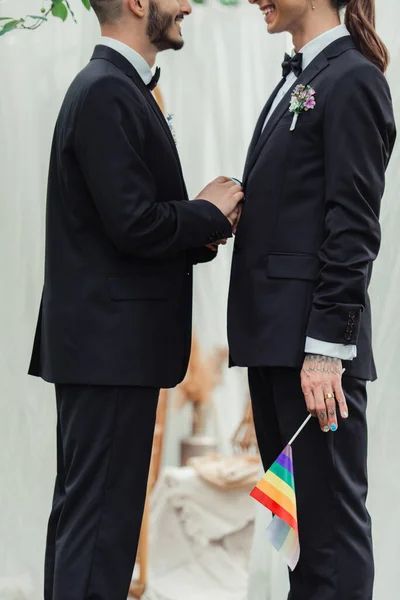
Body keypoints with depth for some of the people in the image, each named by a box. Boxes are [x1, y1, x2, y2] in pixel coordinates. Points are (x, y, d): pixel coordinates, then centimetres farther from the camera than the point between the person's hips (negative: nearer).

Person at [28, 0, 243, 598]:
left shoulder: (114, 88, 17)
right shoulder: (108, 92, -16)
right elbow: (135, 225, -22)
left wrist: (201, 229, 4)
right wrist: (210, 213, -6)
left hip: (101, 341, 11)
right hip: (113, 343, -11)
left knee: (82, 511, 14)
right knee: (103, 515, -8)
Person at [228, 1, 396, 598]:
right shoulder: (297, 80, 17)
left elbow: (352, 227, -15)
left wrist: (326, 347, -19)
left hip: (315, 338, -9)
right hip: (275, 337, 9)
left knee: (329, 511, -4)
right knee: (290, 502, 11)